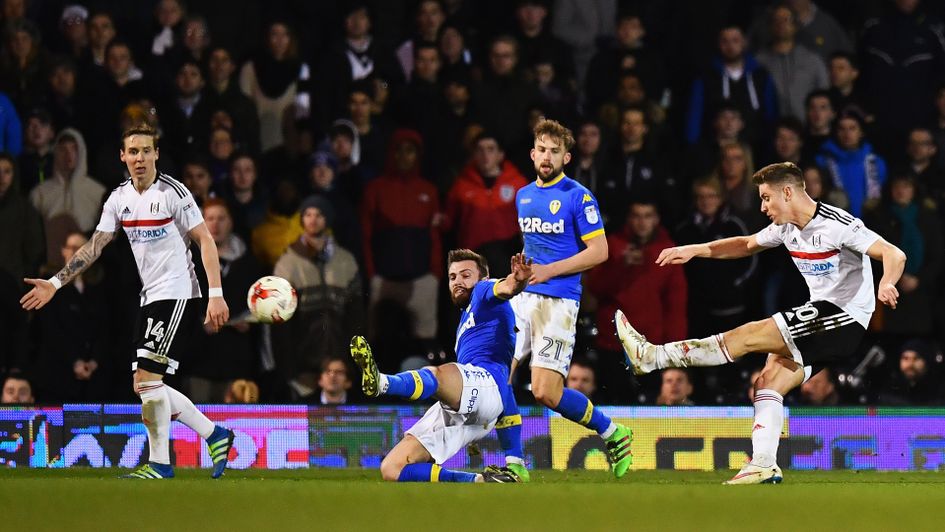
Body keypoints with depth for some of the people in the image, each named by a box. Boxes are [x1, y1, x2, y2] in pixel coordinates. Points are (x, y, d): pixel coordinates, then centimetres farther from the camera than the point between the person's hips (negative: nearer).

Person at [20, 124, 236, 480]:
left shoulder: (172, 192, -10)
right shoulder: (119, 198, 9)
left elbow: (206, 241, -10)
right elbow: (94, 247, 13)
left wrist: (216, 294, -18)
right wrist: (55, 283, 7)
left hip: (177, 294, -8)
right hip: (150, 299, 8)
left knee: (147, 377, -15)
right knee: (148, 387, 4)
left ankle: (159, 463, -6)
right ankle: (214, 435, 17)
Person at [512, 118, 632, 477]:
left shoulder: (578, 197, -6)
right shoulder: (524, 195, 16)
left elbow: (599, 251, -9)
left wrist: (548, 271, -14)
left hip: (558, 302, -7)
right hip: (524, 299, 7)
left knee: (545, 392, -14)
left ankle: (613, 434, 7)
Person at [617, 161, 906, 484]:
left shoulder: (838, 225, -17)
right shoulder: (786, 227, 9)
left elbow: (894, 255, -23)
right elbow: (747, 245, 26)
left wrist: (886, 284, -44)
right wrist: (695, 250, 16)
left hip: (845, 320, -9)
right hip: (823, 315, 9)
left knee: (749, 336, -15)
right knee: (767, 383, -2)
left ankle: (652, 357, -14)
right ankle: (763, 466, -4)